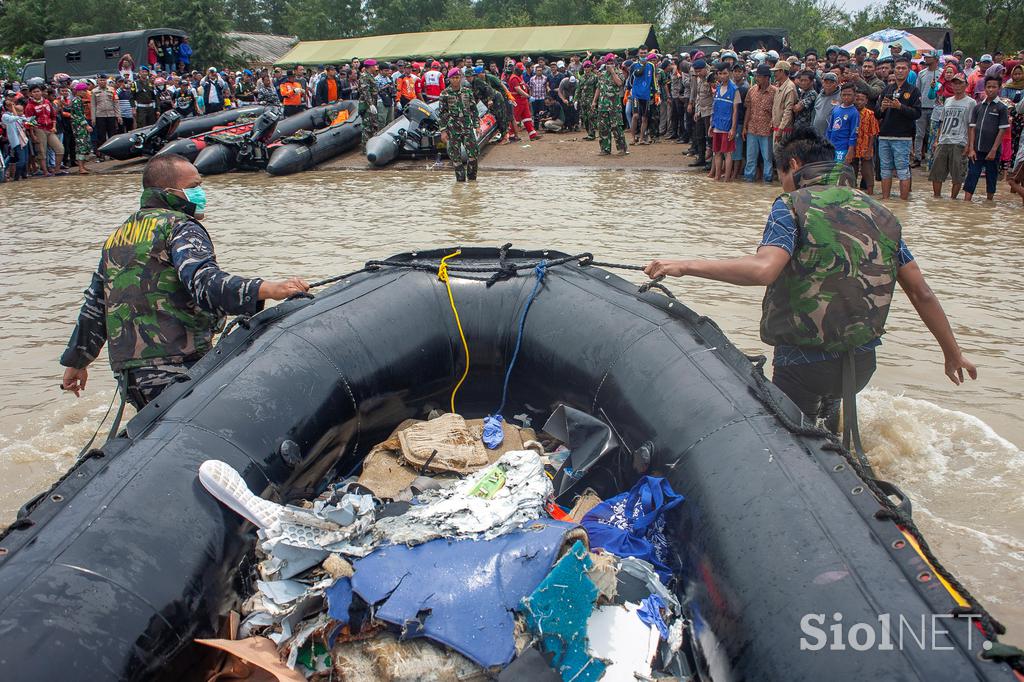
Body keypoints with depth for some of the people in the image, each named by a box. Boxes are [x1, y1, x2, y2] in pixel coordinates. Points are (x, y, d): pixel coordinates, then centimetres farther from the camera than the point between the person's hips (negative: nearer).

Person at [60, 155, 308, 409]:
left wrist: (76, 362, 39)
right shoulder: (180, 228, -2)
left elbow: (93, 307, 29)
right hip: (178, 368, -8)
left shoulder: (116, 237, 23)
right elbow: (205, 282, -23)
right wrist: (267, 289, -36)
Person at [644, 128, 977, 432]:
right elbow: (921, 292, 8)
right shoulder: (879, 213, 10)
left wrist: (684, 266, -22)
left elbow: (763, 269, -27)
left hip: (805, 363, -6)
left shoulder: (793, 205, -8)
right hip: (863, 363, 7)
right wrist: (953, 352, 18)